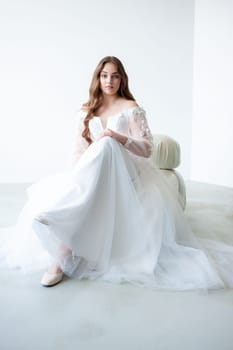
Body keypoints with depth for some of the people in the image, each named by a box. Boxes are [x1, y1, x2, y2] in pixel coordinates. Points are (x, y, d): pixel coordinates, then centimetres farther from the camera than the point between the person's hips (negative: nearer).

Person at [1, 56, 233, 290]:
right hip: (92, 173, 4)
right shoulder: (87, 112, 15)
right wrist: (77, 176, -10)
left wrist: (120, 138, -23)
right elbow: (79, 150, 10)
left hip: (124, 173, -4)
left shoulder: (132, 109, 4)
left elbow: (147, 149, -4)